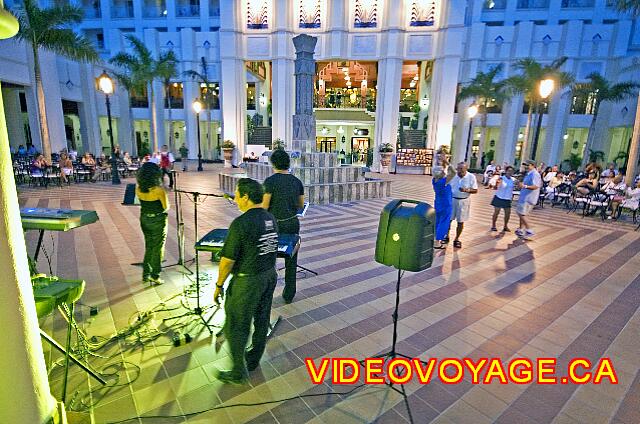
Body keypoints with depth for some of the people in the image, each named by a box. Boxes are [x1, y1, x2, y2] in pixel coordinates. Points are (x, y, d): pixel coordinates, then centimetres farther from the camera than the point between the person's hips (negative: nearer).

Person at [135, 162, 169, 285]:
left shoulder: (138, 189, -6)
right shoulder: (159, 190, -22)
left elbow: (142, 202, 8)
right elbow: (166, 207, -13)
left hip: (144, 219, 5)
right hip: (158, 220, -5)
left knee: (148, 247, 20)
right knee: (157, 248, 9)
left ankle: (146, 275, 28)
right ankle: (155, 276, 17)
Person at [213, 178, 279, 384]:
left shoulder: (240, 223, -23)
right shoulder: (270, 218, 1)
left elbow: (228, 259, -19)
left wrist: (219, 285, -6)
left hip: (247, 281, -8)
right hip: (270, 275, 8)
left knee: (236, 327, 11)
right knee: (261, 320, 21)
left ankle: (239, 372, 26)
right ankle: (253, 359, 41)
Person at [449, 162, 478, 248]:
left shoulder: (471, 177, -7)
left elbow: (475, 190, -6)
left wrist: (467, 190, -23)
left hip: (463, 201, -1)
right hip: (452, 199, 1)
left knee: (460, 222, 6)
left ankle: (457, 239, 21)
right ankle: (447, 236, 23)